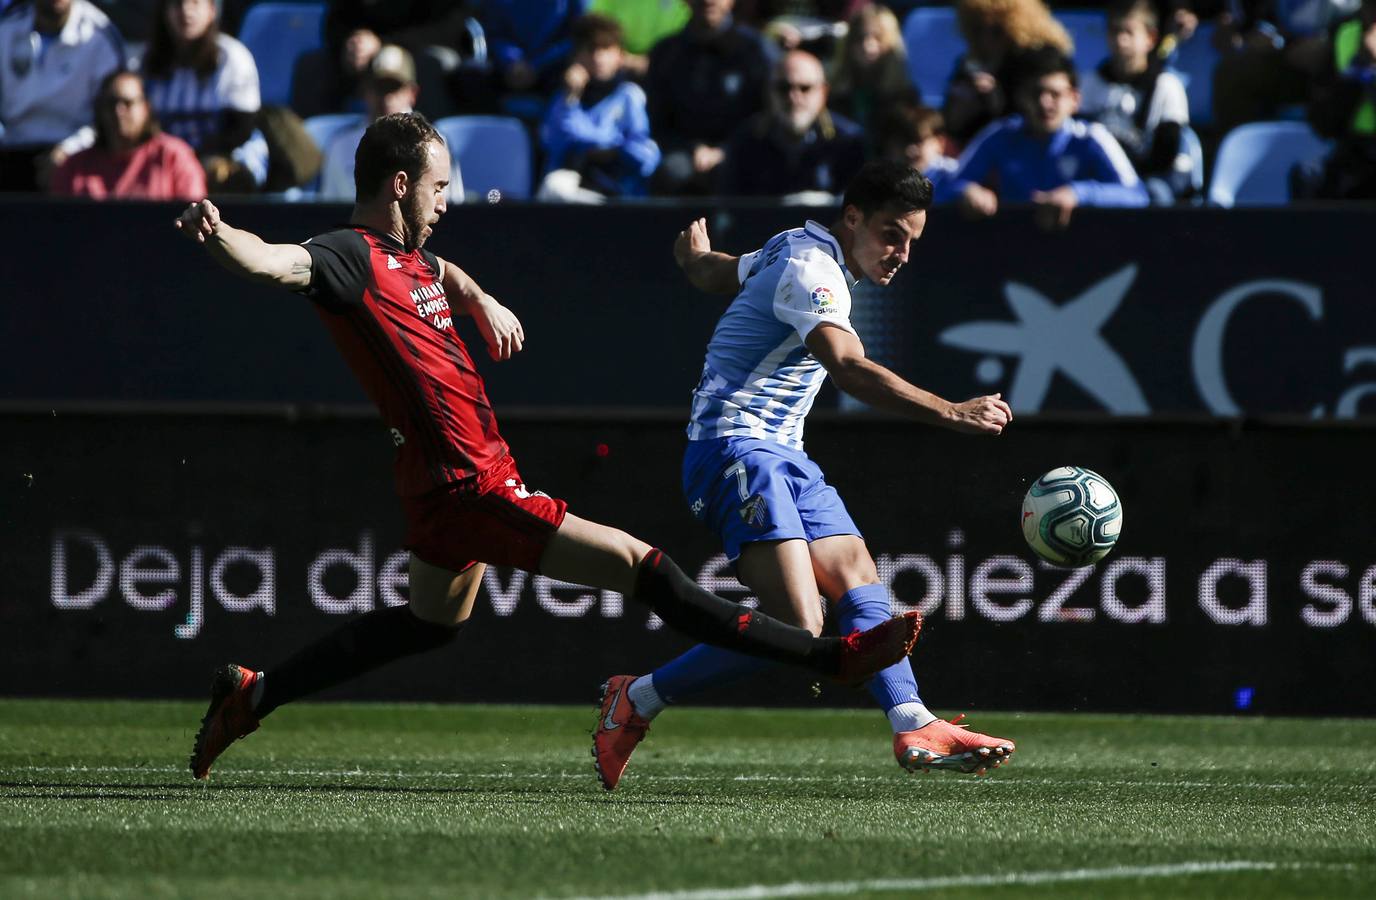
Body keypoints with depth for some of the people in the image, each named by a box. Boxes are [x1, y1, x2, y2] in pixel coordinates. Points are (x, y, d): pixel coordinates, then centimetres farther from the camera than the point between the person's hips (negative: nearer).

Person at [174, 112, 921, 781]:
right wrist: (217, 235, -58)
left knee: (431, 621, 31)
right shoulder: (351, 259, -18)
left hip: (458, 479, 11)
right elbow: (273, 262, -38)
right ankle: (831, 658, -8)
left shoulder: (406, 254, 11)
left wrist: (481, 299, 17)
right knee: (641, 567, -10)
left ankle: (252, 695, 35)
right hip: (471, 490, -11)